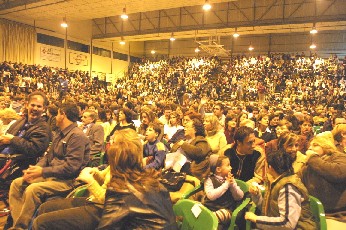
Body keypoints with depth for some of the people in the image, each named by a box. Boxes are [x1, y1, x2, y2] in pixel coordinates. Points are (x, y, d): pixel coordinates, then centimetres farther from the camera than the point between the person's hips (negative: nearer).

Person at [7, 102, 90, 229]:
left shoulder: (77, 136, -16)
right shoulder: (60, 135, 17)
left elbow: (71, 167, -23)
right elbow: (48, 156, 19)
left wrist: (42, 171, -17)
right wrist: (35, 168, -2)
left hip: (68, 180, -10)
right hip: (51, 175, 10)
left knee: (32, 189, -28)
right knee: (16, 184, 4)